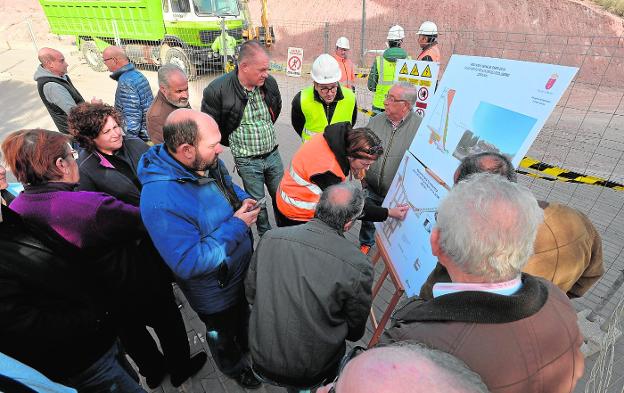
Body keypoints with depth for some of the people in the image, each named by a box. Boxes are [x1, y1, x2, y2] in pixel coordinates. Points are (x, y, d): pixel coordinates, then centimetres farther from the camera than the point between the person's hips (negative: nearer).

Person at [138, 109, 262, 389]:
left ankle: (248, 344, 65)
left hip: (243, 267, 6)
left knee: (244, 313, 33)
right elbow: (189, 263, -35)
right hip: (215, 291, -6)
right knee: (223, 332, 26)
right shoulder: (161, 200, -38)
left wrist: (243, 199, -14)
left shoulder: (207, 162, -13)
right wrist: (236, 226, -31)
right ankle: (233, 367, 59)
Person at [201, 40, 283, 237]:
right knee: (257, 202, 13)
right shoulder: (217, 90, -20)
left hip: (273, 154, 4)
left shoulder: (269, 82, -7)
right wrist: (234, 141, 3)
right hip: (247, 161, -4)